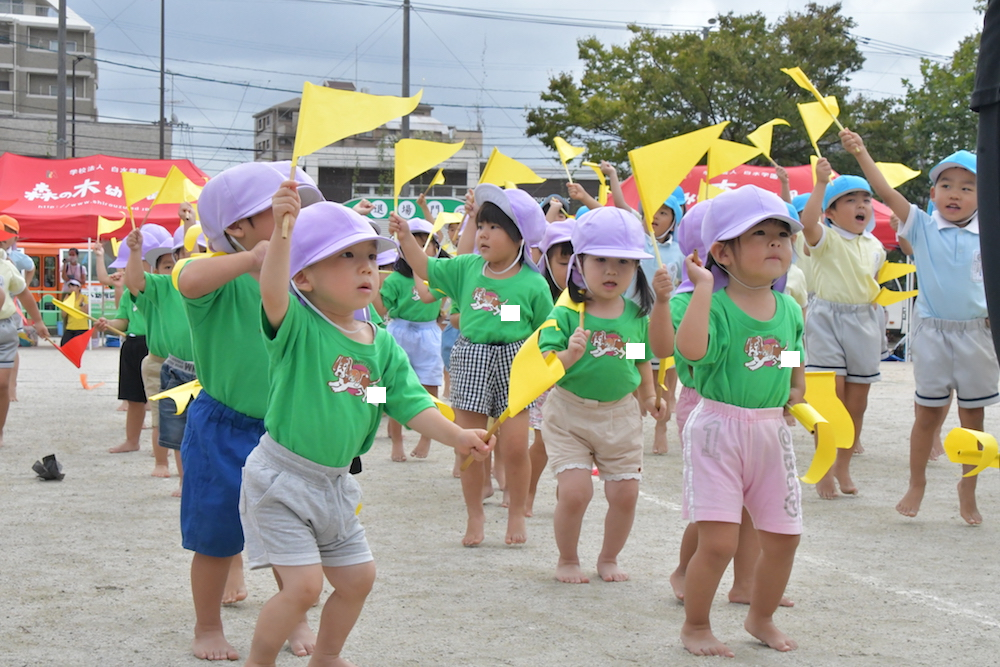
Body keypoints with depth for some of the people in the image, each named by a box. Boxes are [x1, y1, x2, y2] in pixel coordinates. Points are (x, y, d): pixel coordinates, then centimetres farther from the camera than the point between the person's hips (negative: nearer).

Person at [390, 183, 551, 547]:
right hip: (471, 358, 3)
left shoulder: (533, 284, -4)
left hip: (514, 361, -3)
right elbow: (427, 268, 13)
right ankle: (475, 515, 22)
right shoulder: (468, 267, 5)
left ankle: (517, 512, 18)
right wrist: (406, 237, 1)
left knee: (515, 445, -4)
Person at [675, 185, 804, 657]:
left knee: (783, 537, 13)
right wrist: (704, 286, -31)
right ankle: (695, 625, 14)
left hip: (771, 431, 6)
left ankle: (761, 617, 37)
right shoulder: (716, 306, -15)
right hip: (718, 428, -6)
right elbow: (691, 348, -35)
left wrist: (797, 391, 7)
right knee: (718, 541, -10)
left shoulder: (789, 309, 5)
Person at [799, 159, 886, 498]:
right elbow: (807, 222, -29)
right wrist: (821, 183, -29)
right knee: (831, 395, -10)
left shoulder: (874, 246, 12)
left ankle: (843, 466, 23)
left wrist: (875, 300, 12)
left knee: (858, 399, 9)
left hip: (864, 322, 6)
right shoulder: (826, 239, -7)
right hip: (828, 319, -6)